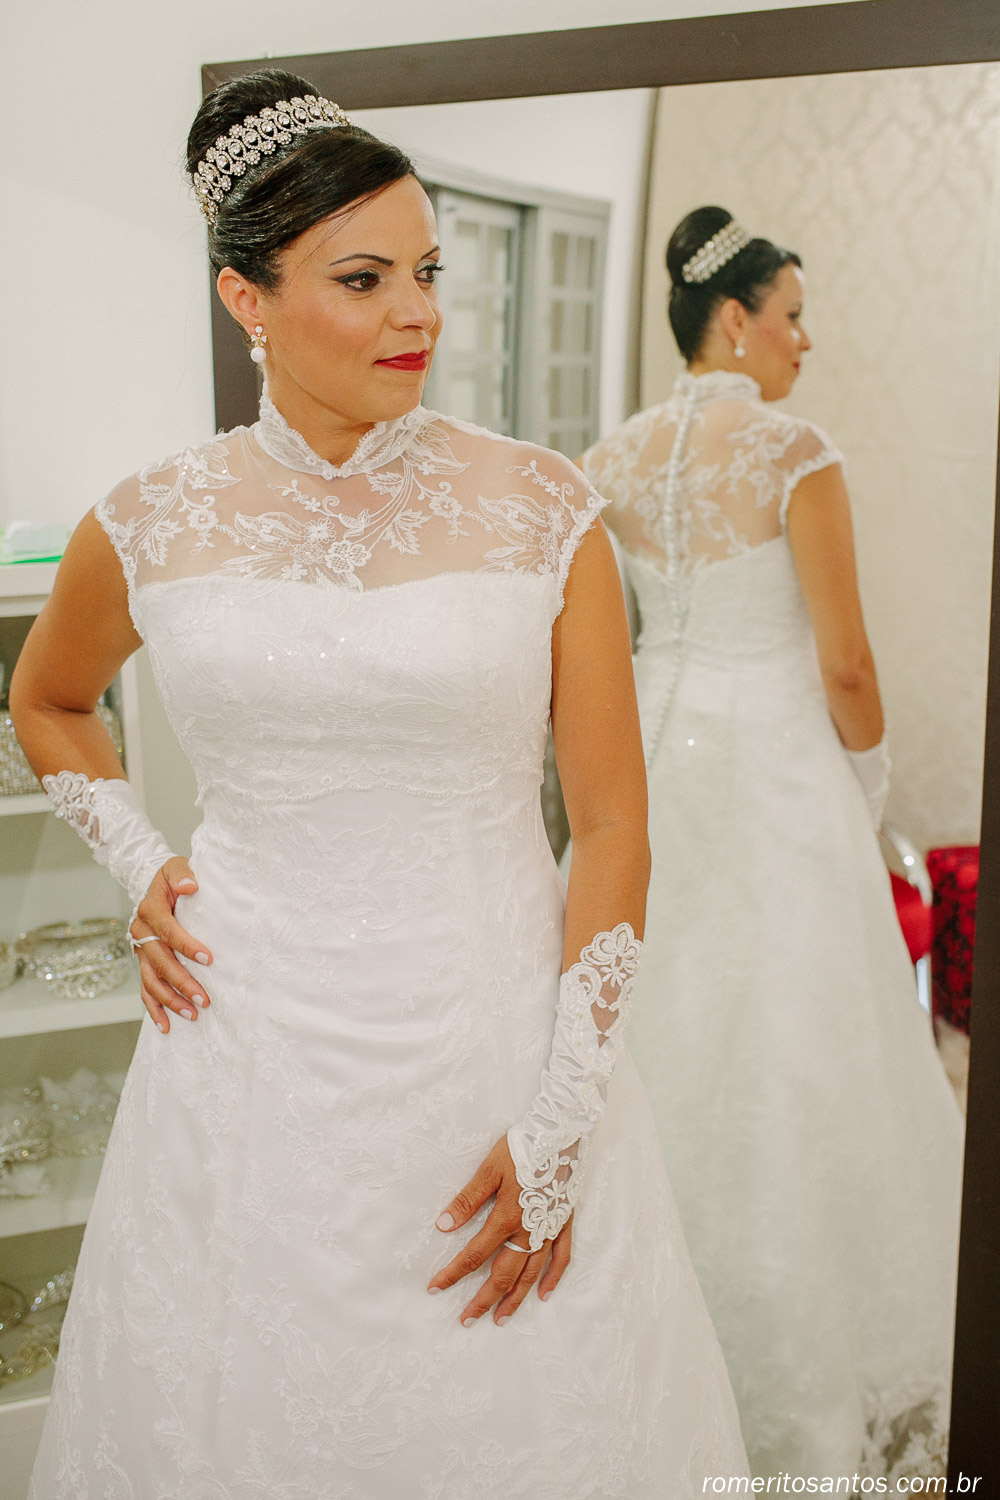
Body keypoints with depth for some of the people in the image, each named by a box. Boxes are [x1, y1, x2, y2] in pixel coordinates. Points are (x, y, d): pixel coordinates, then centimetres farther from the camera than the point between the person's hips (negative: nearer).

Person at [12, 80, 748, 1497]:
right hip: (253, 1053, 2)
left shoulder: (540, 507, -6)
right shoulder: (156, 524, -1)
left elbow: (613, 824, -5)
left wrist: (563, 1123, -9)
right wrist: (140, 867, 4)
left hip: (494, 1036, -1)